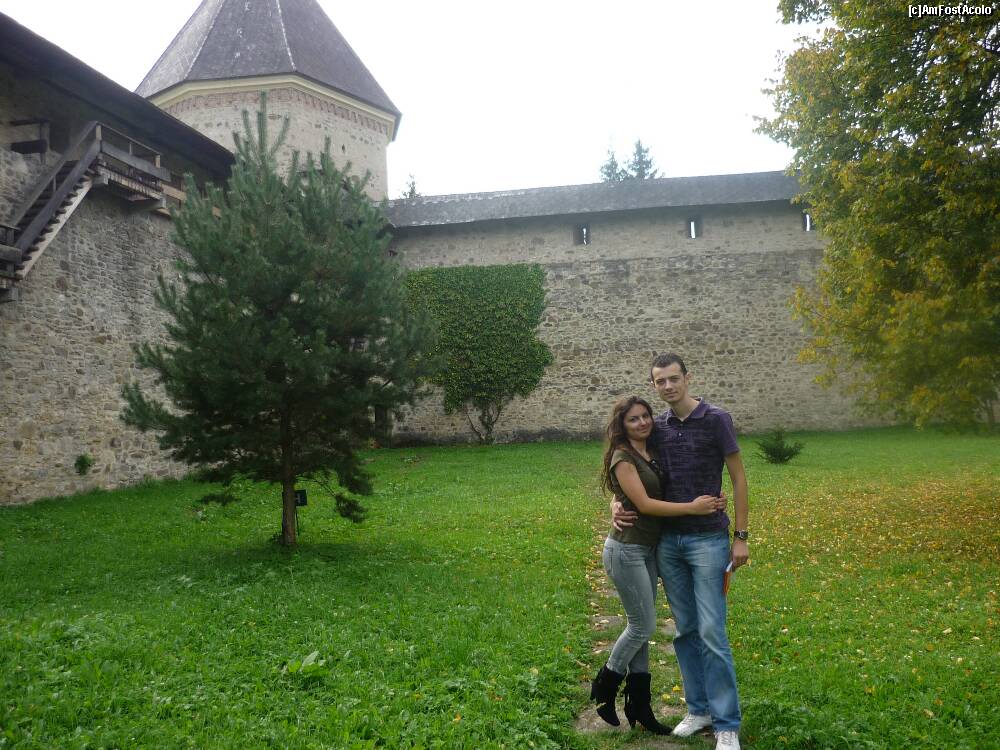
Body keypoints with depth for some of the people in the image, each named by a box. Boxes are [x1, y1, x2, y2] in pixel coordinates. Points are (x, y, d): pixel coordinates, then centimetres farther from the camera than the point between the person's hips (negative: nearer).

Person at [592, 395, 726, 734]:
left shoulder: (651, 454, 9)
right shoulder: (623, 457, -14)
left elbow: (664, 492, 9)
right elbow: (644, 504, -19)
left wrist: (709, 501, -7)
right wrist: (693, 507, -19)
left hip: (648, 550, 8)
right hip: (627, 550, -8)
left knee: (641, 625, 12)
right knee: (643, 625, -1)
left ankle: (639, 703, 22)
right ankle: (605, 687, 19)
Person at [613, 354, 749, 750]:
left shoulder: (716, 419, -6)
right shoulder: (656, 428, 6)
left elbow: (738, 478, -3)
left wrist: (741, 537, -7)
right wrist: (617, 503, -5)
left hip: (708, 540, -4)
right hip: (668, 541, 5)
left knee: (711, 632, -5)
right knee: (685, 631, 11)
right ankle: (699, 709, 25)